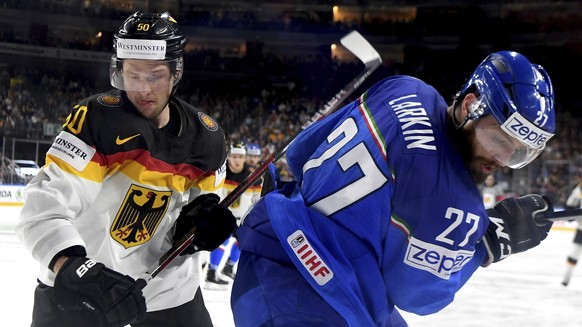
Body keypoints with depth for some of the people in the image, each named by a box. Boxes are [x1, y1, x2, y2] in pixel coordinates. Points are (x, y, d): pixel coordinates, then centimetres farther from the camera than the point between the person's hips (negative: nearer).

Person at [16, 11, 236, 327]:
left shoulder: (206, 137, -6)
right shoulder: (96, 119, -21)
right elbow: (44, 205, -29)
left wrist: (204, 215, -14)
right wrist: (71, 268, -46)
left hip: (169, 288, 4)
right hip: (75, 289, -4)